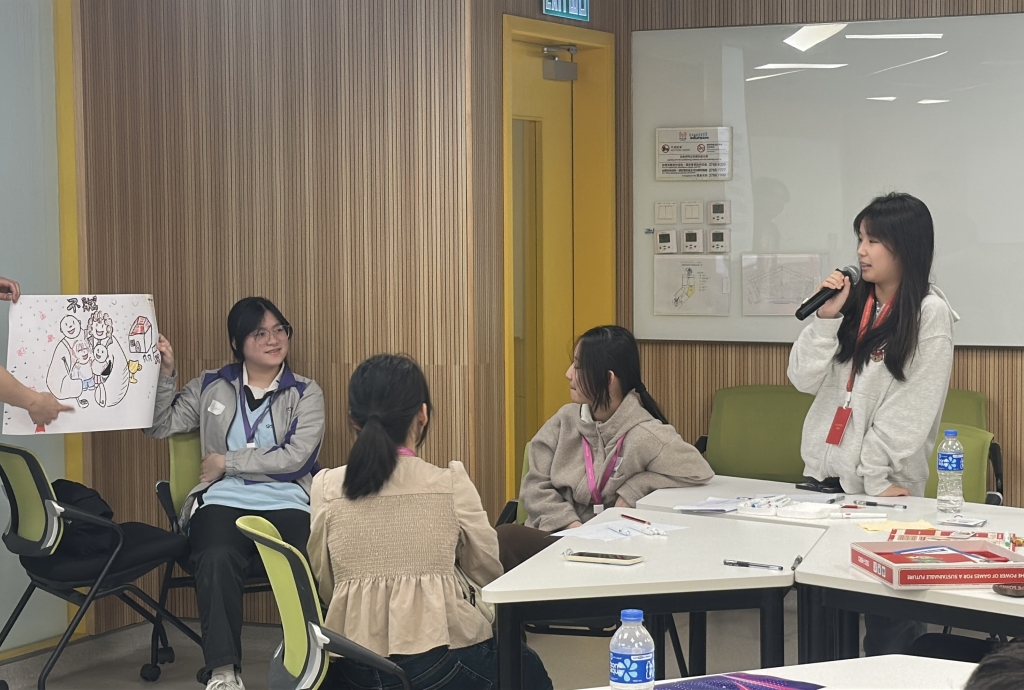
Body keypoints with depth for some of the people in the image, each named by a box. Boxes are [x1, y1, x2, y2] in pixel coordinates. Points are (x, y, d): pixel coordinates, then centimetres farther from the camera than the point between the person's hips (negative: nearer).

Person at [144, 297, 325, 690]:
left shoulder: (306, 393, 11)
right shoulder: (210, 387, 18)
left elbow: (295, 458, -4)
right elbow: (158, 426, 15)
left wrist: (227, 462, -3)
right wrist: (165, 373, 3)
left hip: (285, 503, -1)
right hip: (222, 501, 1)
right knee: (217, 558, -35)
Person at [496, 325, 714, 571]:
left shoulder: (643, 435, -8)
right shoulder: (566, 420, 7)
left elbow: (699, 470, -13)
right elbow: (535, 485, 5)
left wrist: (635, 489, -15)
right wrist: (569, 523, -13)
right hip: (556, 534, 5)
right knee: (503, 536, -29)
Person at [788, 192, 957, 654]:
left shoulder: (929, 314, -8)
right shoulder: (850, 302, 8)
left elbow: (913, 407, -11)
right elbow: (804, 379, 3)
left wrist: (877, 479, -13)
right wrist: (826, 319, -8)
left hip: (882, 484, -5)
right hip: (824, 470, 5)